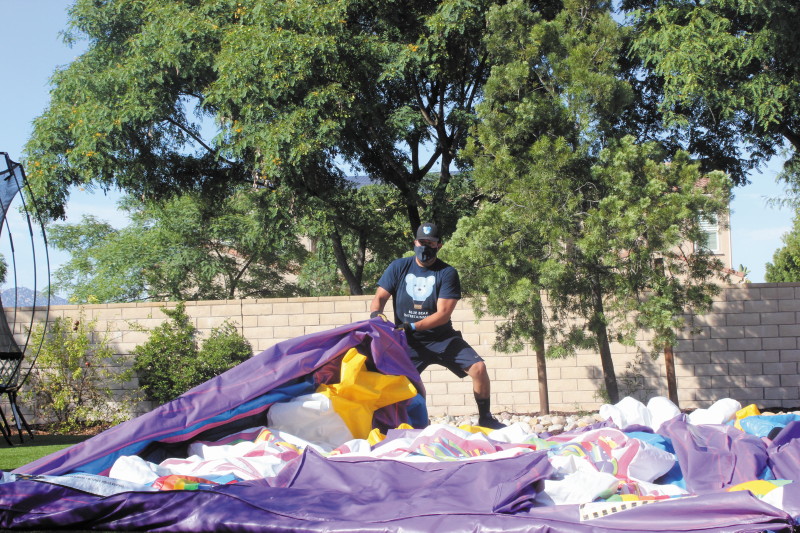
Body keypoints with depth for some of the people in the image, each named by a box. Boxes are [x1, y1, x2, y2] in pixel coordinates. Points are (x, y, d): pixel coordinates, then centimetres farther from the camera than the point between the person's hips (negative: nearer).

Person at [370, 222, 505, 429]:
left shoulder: (447, 273, -6)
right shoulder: (399, 267, 2)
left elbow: (443, 313, -15)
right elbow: (380, 297, 1)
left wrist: (413, 326, -27)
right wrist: (375, 313, -23)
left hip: (442, 338, -1)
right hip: (409, 342, 1)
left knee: (478, 367, -15)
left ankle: (485, 419, 2)